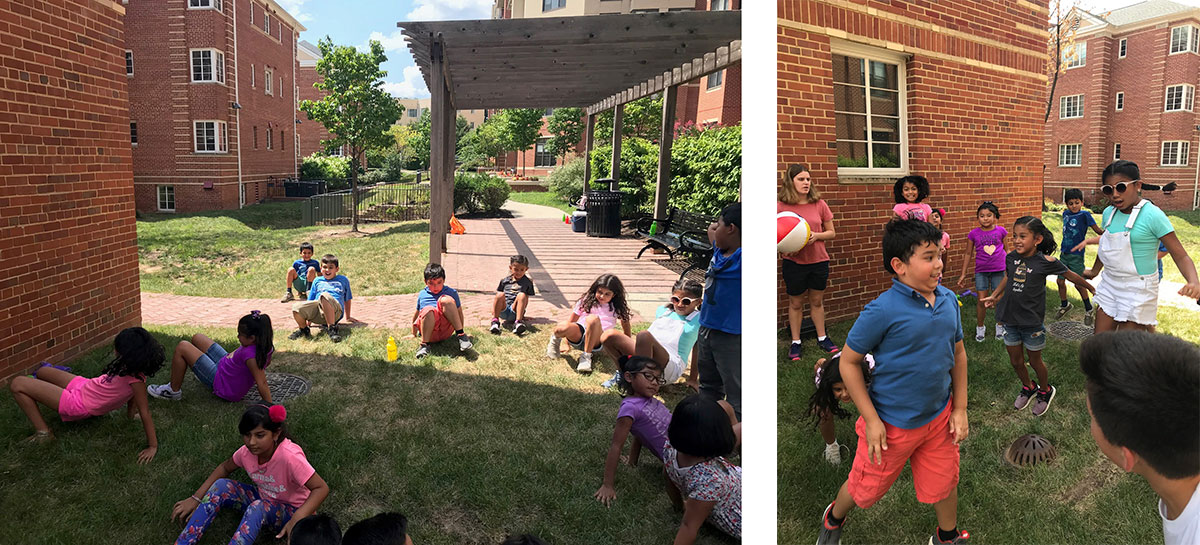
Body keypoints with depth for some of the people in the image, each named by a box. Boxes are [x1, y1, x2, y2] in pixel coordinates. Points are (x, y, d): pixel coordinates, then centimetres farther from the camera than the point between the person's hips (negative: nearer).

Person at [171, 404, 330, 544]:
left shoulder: (290, 456, -32)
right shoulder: (247, 451, -13)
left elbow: (321, 488, -31)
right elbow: (225, 468, 9)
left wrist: (297, 520, -45)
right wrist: (196, 499, 1)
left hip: (292, 511, -6)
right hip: (263, 500, 6)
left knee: (258, 507, -35)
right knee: (221, 486, -14)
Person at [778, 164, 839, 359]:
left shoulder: (819, 204, -2)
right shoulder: (781, 206, -8)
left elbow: (831, 232, 5)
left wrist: (816, 236, -15)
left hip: (819, 261, 2)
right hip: (794, 262, -2)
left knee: (817, 301, 15)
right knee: (795, 303, 10)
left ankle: (822, 338, 30)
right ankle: (795, 342, 22)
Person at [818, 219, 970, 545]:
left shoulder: (948, 300, -3)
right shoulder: (883, 310, -23)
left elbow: (958, 354, 10)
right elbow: (849, 362, -16)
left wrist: (960, 409, 7)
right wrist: (872, 421, -16)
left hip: (938, 417, 5)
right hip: (892, 424, -5)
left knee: (944, 482, 21)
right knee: (865, 488, 13)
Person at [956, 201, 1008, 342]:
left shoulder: (1001, 231, -2)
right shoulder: (973, 234, -3)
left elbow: (1007, 250, 9)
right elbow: (968, 254, 4)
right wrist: (963, 274, 5)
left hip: (998, 270, 0)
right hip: (981, 271, 0)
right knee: (982, 300, -1)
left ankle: (1000, 325, 28)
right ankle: (980, 328, 17)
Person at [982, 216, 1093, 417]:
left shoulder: (1045, 261, -15)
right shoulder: (1011, 257, -4)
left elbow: (1071, 276, 1)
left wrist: (1090, 288, 13)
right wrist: (995, 296, 18)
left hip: (1032, 321, -4)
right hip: (1010, 319, 4)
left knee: (1035, 361, 12)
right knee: (1015, 360, 16)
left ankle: (1045, 391, 39)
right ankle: (1027, 388, 42)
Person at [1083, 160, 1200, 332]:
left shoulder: (1152, 215, -16)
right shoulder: (1109, 213, 2)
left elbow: (1180, 256, -16)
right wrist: (1094, 271, 34)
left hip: (1137, 292, -6)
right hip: (1110, 285, 6)